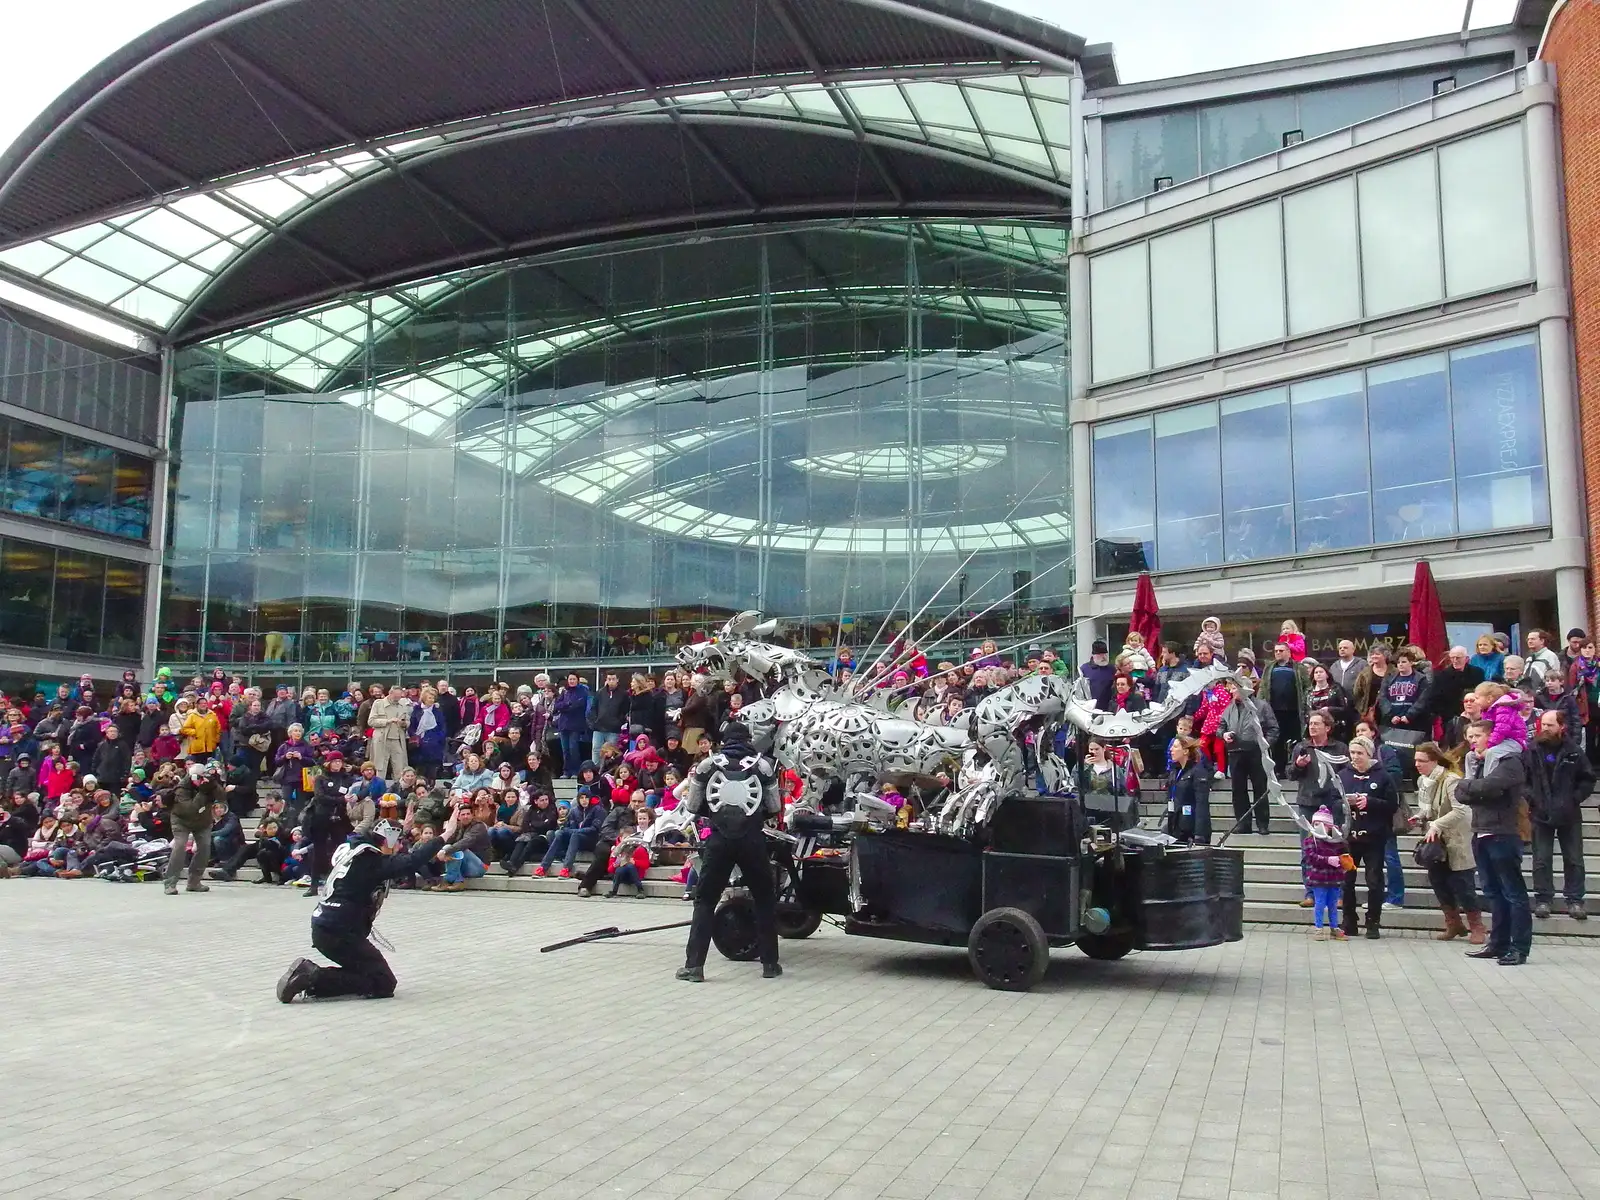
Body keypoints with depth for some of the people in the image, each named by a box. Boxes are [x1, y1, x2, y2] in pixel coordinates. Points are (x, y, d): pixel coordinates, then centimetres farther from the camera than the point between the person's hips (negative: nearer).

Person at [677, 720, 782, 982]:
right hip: (752, 840, 0)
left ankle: (693, 965, 1)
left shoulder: (707, 765, 3)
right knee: (765, 900, 14)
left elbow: (693, 806, 5)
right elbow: (774, 808, 6)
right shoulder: (763, 765, 2)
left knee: (704, 901, 8)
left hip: (719, 840, 0)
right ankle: (769, 963, 16)